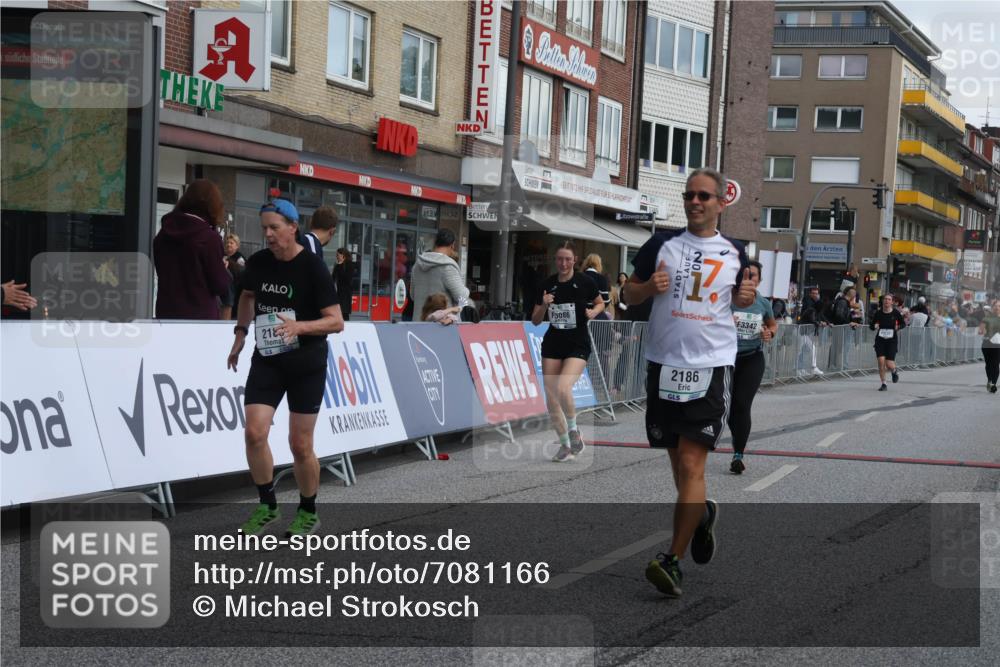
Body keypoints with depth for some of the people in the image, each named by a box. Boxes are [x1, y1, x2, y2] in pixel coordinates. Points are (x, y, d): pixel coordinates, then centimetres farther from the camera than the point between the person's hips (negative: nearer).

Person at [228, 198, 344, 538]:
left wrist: (301, 326, -32)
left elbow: (336, 321, -16)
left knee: (300, 445, 1)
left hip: (306, 364, -4)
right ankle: (267, 505, 12)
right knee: (254, 433, -8)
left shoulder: (312, 267, -15)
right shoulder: (257, 263, -1)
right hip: (266, 359, 4)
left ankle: (308, 512, 22)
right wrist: (241, 333, 13)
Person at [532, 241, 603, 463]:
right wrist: (544, 305, -14)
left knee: (563, 388, -25)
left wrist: (593, 312, -11)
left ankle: (573, 432, 1)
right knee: (551, 398, 2)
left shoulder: (584, 282, -7)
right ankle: (565, 446, 17)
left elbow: (600, 303, 11)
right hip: (552, 344, 4)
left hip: (578, 345, -4)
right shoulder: (547, 285, 0)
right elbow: (535, 321, 5)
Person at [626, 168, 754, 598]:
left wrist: (747, 296, 1)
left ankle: (672, 561, -9)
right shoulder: (661, 243, 4)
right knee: (677, 461, 13)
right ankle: (702, 513, 43)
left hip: (711, 365, -2)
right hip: (664, 363, 2)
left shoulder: (733, 253, 7)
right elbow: (629, 295, 9)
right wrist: (649, 287, -12)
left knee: (691, 464, -11)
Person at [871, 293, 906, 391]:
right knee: (881, 361, -12)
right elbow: (872, 325, 9)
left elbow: (903, 324, 8)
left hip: (892, 340, -1)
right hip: (880, 340, 1)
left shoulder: (895, 313, -5)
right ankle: (883, 384, 3)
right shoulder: (878, 313, -2)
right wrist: (875, 326, -14)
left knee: (889, 364, -7)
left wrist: (898, 326, -13)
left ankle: (895, 371, 32)